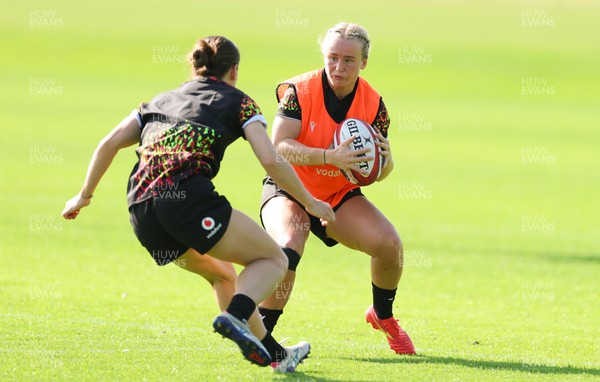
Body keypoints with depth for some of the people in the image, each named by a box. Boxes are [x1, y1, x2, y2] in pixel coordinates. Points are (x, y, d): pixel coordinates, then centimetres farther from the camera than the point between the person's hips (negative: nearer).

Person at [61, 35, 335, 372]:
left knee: (222, 273, 28)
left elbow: (109, 144, 18)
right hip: (189, 196, -6)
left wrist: (85, 196, 26)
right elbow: (271, 161, 4)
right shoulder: (237, 101, 16)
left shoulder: (159, 101, 30)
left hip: (141, 210, 6)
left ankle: (273, 354, 27)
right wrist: (310, 202, 15)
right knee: (273, 259, 9)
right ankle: (235, 316, -20)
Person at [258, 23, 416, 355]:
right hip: (289, 191, -4)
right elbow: (279, 145, -29)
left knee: (389, 243, -16)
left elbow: (379, 172, -3)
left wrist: (385, 159, -29)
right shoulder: (299, 90, -18)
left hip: (340, 196, 4)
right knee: (287, 249, -33)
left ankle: (383, 316, 14)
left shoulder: (373, 104, -9)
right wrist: (330, 157, -42)